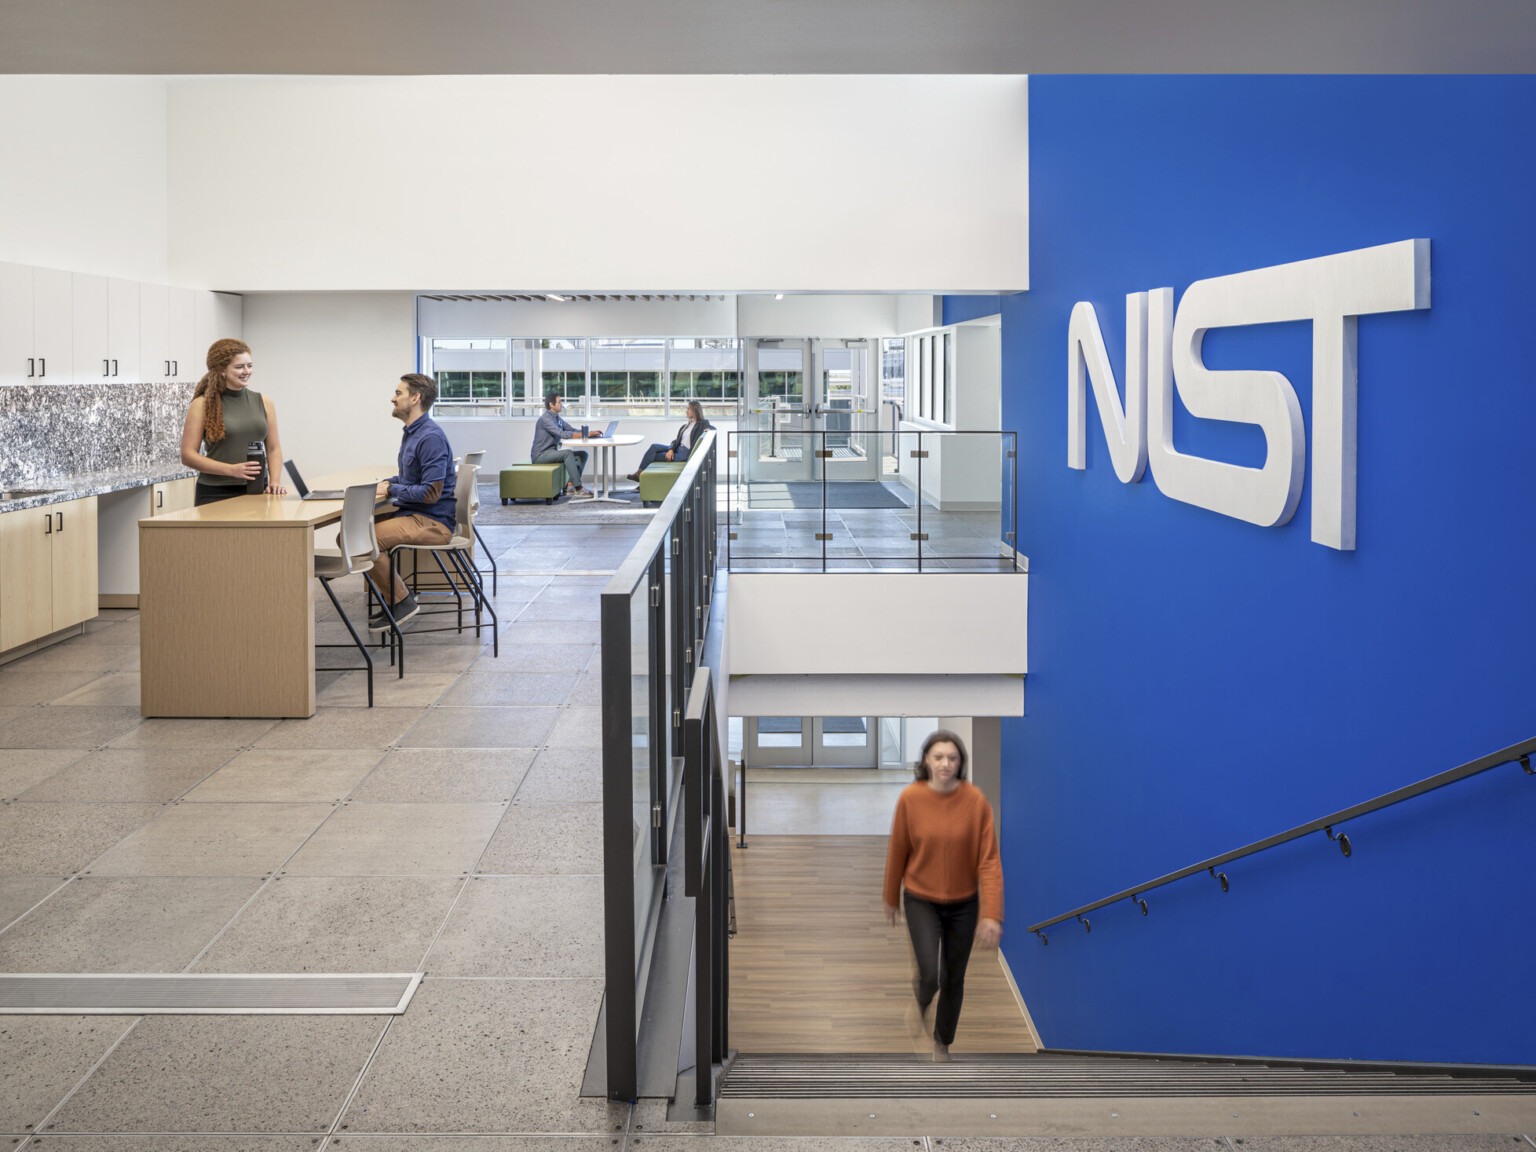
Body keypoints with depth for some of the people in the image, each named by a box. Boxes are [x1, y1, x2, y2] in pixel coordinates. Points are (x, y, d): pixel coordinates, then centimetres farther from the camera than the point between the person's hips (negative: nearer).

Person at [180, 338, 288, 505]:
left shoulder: (264, 402, 10)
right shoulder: (202, 405, -2)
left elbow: (273, 449, 13)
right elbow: (188, 455, -7)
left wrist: (274, 481, -4)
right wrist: (232, 470, -17)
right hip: (215, 494, -3)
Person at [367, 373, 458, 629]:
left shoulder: (431, 437, -18)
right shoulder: (411, 433, 15)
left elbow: (431, 493, -23)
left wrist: (391, 490, -13)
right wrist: (384, 483, 8)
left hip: (433, 522, -11)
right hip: (413, 515, 11)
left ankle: (402, 601, -9)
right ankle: (393, 597, 12)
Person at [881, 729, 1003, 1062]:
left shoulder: (975, 800, -15)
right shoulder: (910, 798, -14)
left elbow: (989, 860, -14)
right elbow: (897, 852, -2)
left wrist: (991, 914, -19)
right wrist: (890, 900, 8)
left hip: (963, 903, 1)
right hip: (921, 900, -1)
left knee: (954, 979, 13)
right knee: (931, 974, -15)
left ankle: (943, 1042, 38)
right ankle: (921, 1000, 22)